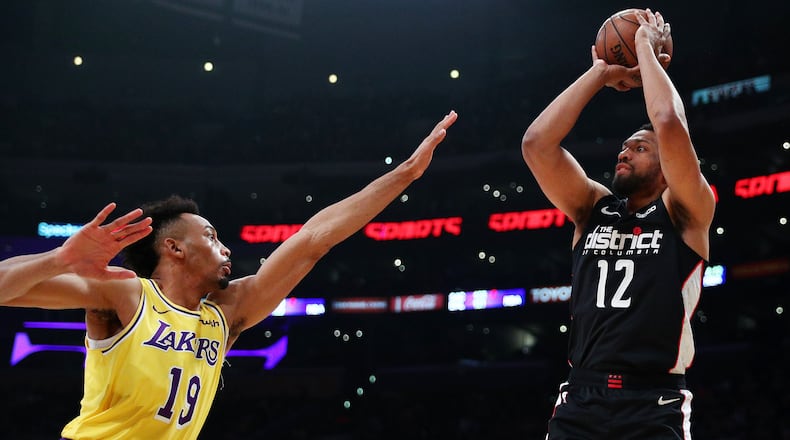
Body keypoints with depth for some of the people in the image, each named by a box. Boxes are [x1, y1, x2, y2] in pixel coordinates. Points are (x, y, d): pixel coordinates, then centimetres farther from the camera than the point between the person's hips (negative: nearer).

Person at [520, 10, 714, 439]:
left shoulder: (684, 213, 4)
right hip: (580, 402, 3)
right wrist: (601, 73, 7)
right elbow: (536, 143, 3)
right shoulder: (593, 209, 15)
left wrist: (646, 49, 1)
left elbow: (670, 126, -13)